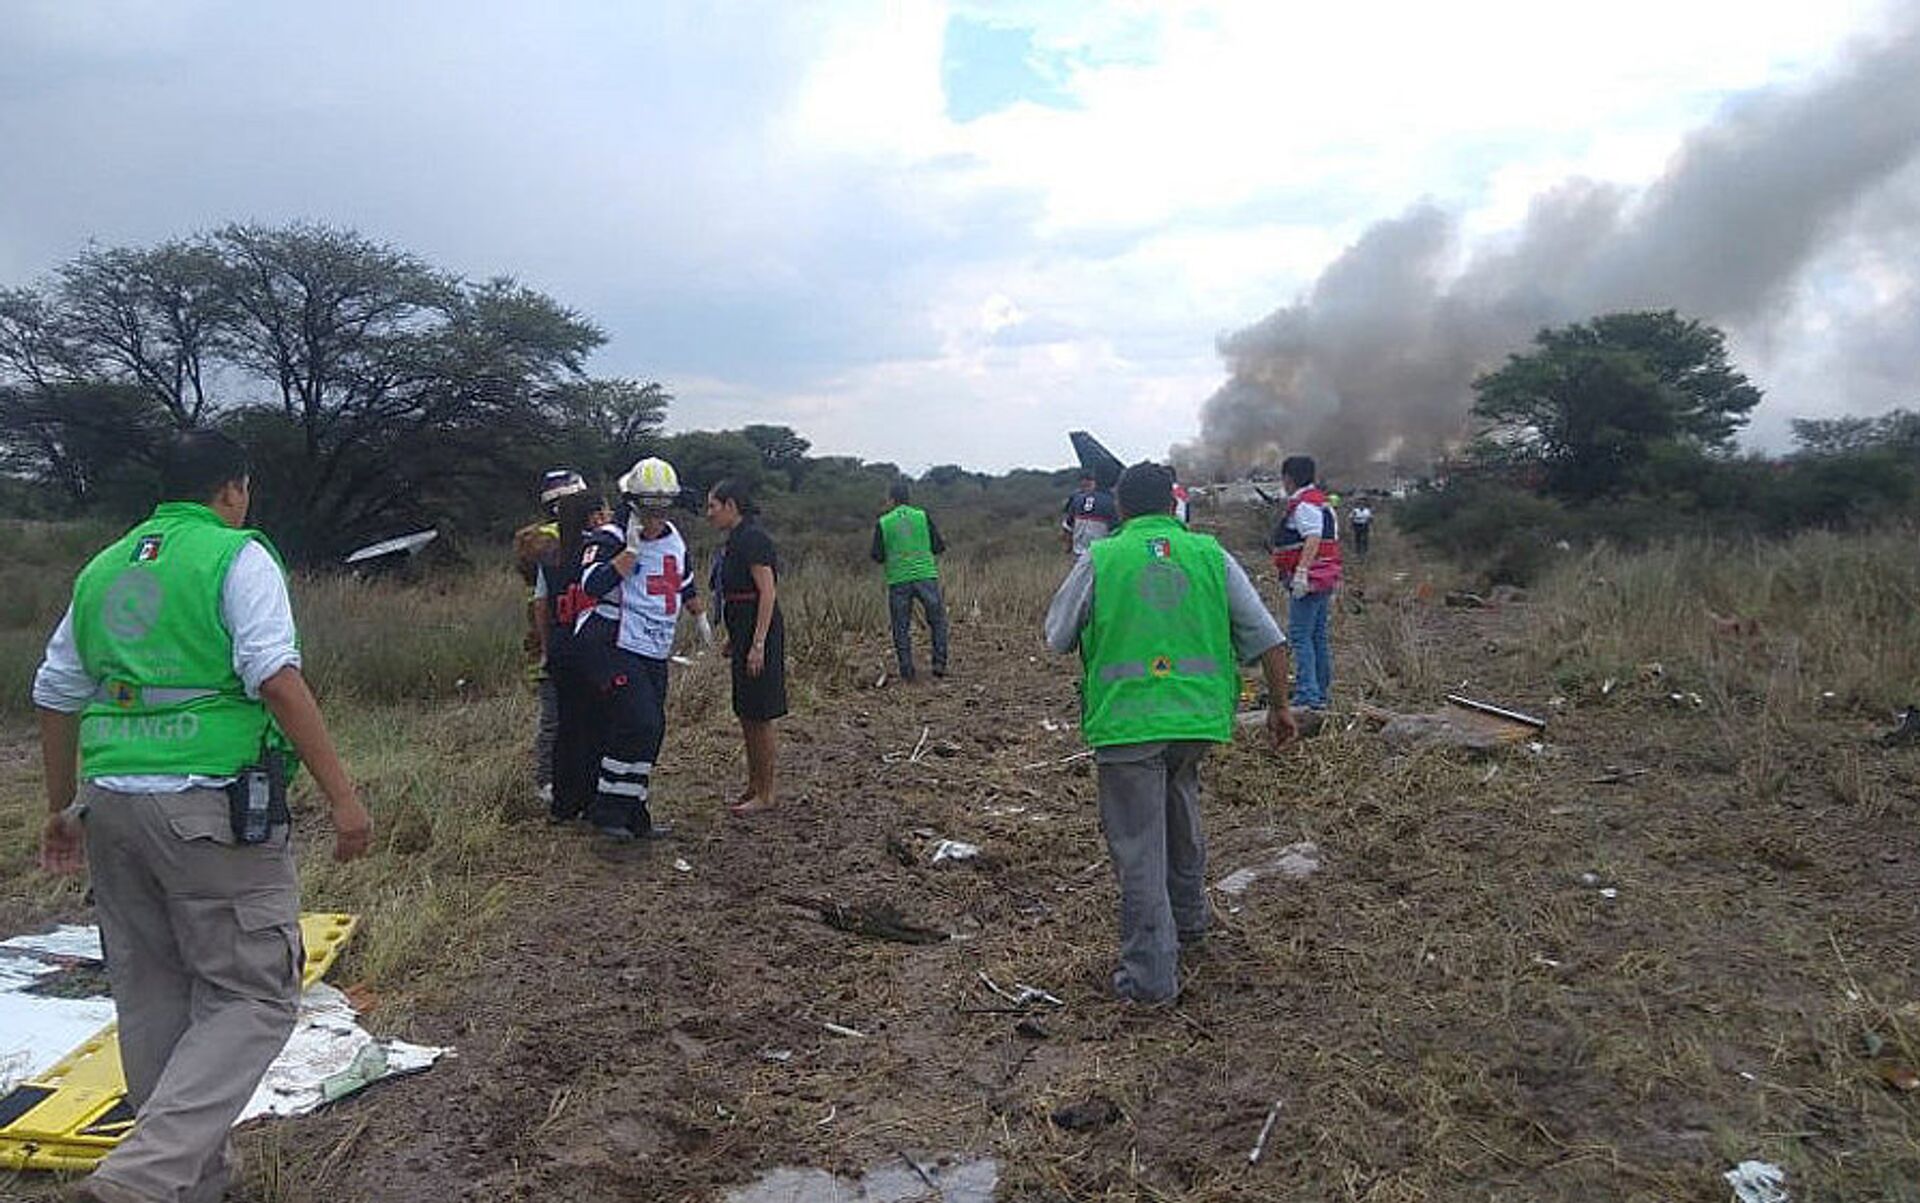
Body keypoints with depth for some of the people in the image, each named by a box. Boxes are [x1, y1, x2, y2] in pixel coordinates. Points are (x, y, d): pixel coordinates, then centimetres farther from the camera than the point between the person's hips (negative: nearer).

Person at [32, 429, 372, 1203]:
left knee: (153, 996, 16)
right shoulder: (238, 556, -4)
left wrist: (61, 808, 31)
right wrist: (341, 796, -17)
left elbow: (55, 697, 20)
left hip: (111, 803, 7)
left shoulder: (102, 569, 16)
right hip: (213, 805, -7)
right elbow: (277, 678, -17)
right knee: (253, 996, 1)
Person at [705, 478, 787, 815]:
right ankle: (754, 785, 25)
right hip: (743, 634, 10)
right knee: (746, 714, 15)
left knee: (759, 716, -3)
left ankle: (766, 794, 7)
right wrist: (734, 639, 22)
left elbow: (767, 592, -20)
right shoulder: (736, 540, 15)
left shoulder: (752, 538, -15)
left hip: (759, 633, -10)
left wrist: (757, 644, -23)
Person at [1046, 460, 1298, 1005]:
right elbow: (1268, 639, 7)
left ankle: (1151, 975, 9)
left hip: (1125, 720, -3)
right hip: (1199, 717, 4)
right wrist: (1280, 707, 17)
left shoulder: (1098, 560, 1)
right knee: (1179, 805, 28)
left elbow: (1057, 638, 11)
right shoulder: (1211, 555, 7)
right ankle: (1187, 922, 43)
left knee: (1138, 848, 4)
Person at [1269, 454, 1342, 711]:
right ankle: (1321, 694, 20)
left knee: (1300, 636, -10)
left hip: (1308, 581, -11)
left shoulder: (1304, 504, -13)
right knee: (1318, 637, 14)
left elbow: (1313, 539, -25)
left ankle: (1307, 696, -13)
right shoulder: (1321, 501, 20)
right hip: (1325, 579, 11)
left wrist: (1301, 572, -30)